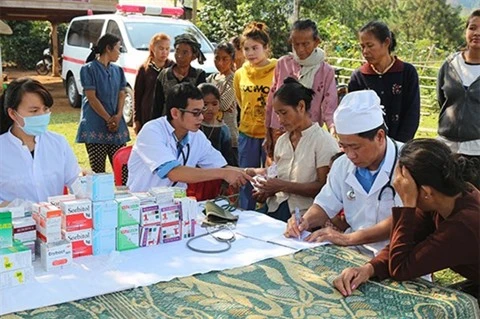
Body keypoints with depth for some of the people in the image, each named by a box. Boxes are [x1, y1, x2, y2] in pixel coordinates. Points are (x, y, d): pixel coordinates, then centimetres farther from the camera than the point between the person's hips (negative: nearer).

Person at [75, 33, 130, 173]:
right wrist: (108, 119, -12)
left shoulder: (117, 70, 16)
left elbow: (121, 94, 10)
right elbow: (91, 98, -8)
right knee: (98, 171, -4)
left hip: (117, 126, 5)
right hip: (95, 127, -5)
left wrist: (118, 116, -8)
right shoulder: (89, 69, -2)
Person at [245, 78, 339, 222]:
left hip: (301, 214, -6)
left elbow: (323, 186, -11)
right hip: (274, 208, 6)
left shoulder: (324, 141, -4)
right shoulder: (282, 141, 17)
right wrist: (268, 190, 0)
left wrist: (283, 186, -17)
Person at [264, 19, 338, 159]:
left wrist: (333, 129, -27)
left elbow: (329, 108, -6)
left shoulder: (326, 71, -3)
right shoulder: (283, 64, 2)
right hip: (280, 132, 2)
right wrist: (268, 134, 8)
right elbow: (272, 101, 7)